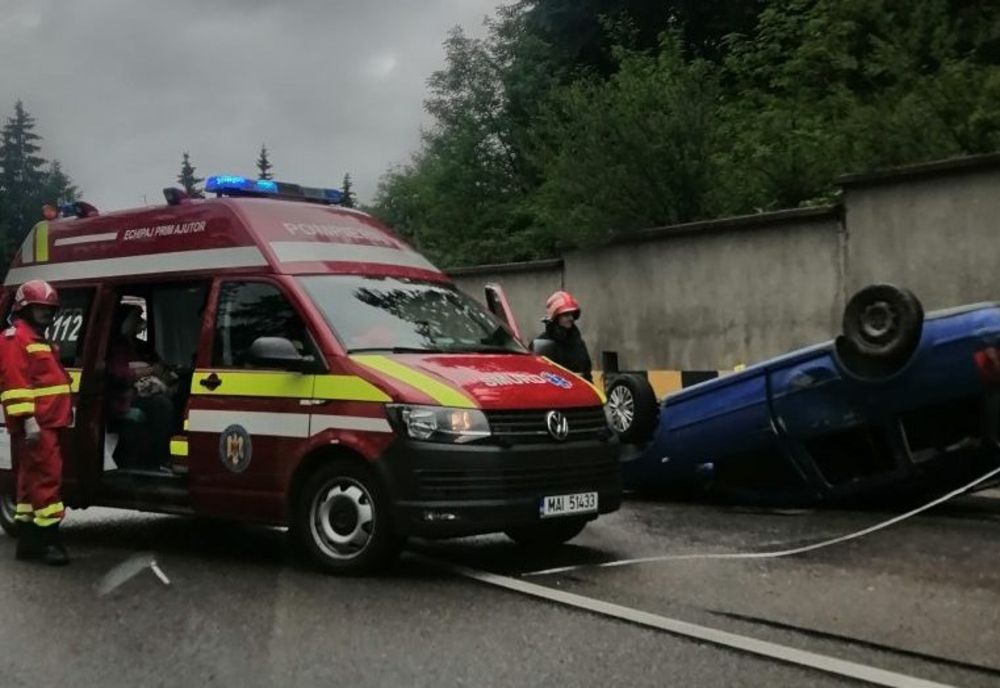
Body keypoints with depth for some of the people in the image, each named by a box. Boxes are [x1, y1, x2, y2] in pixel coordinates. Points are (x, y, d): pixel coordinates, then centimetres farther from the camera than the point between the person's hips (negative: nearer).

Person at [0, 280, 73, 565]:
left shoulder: (39, 340, 24)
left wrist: (67, 409, 28)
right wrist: (27, 419, -25)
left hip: (47, 423, 10)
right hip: (34, 425, -10)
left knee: (32, 480, 11)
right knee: (47, 477, -13)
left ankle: (28, 541, 15)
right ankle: (48, 539, -13)